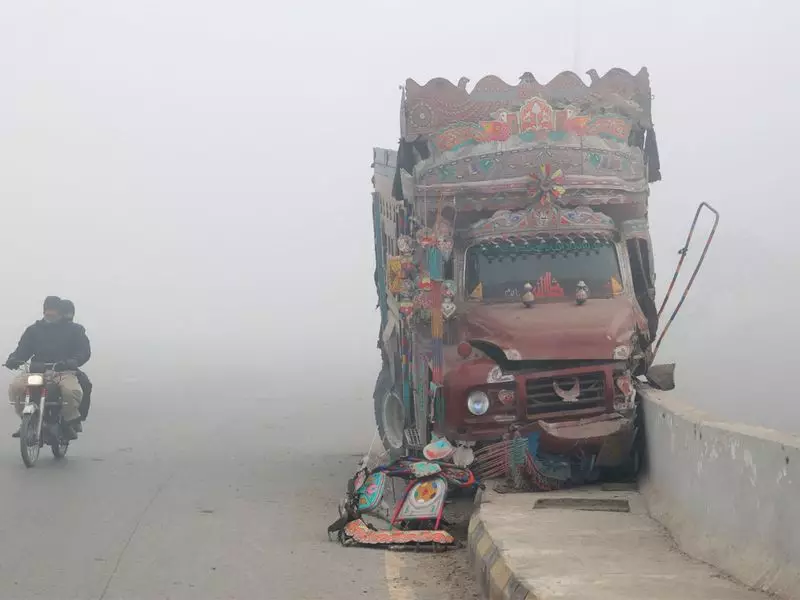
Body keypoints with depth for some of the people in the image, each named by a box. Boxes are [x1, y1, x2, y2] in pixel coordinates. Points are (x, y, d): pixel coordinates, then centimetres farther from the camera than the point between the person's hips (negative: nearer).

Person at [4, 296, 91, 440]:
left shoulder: (73, 330, 11)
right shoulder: (34, 330, 20)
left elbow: (84, 351, 1)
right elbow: (23, 349, 14)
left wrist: (72, 362, -21)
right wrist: (13, 359, -10)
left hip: (63, 371, -3)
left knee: (72, 391, -37)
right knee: (15, 387, -26)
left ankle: (69, 421, -12)